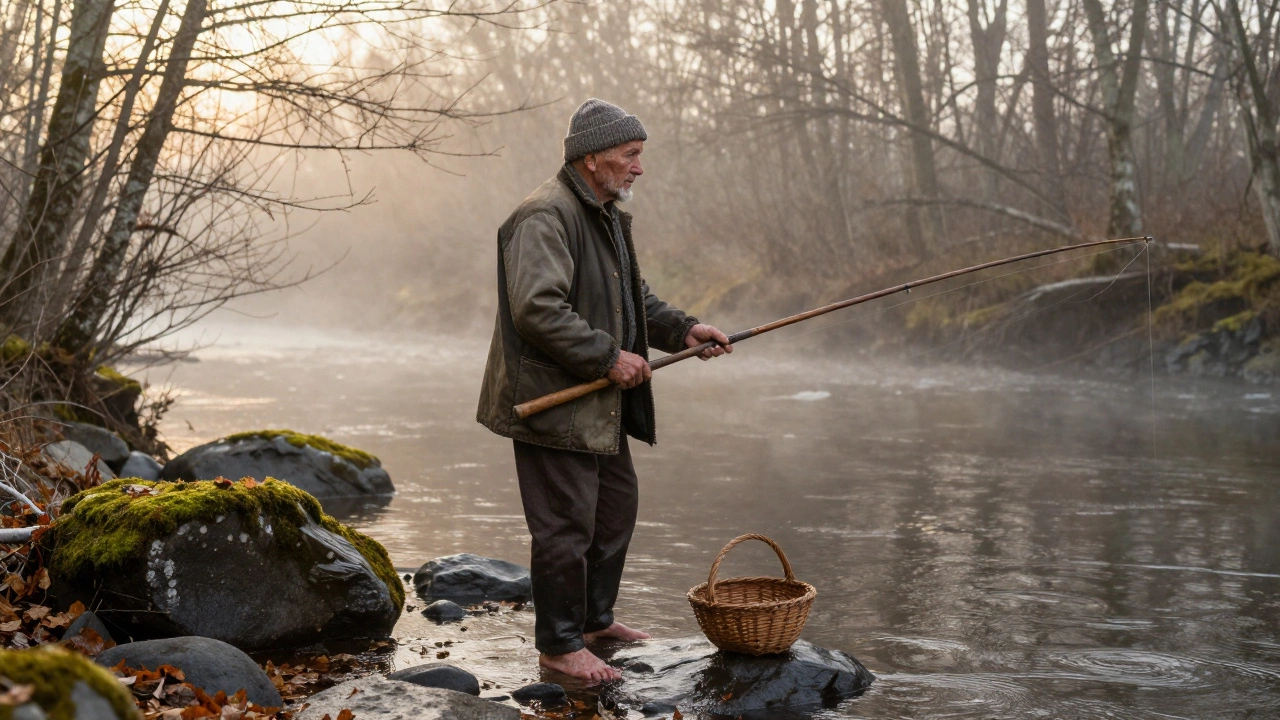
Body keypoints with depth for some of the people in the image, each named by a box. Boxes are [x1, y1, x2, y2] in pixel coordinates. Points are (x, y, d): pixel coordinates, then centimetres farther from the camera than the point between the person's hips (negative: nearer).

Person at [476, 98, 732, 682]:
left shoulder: (608, 214, 15)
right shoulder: (546, 217, -19)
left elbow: (633, 296, 23)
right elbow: (537, 308, -28)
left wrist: (681, 329, 6)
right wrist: (608, 357, -24)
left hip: (600, 403, 11)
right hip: (552, 400, -11)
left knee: (616, 507, 20)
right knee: (567, 523, -4)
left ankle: (595, 618, 35)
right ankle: (559, 644, 9)